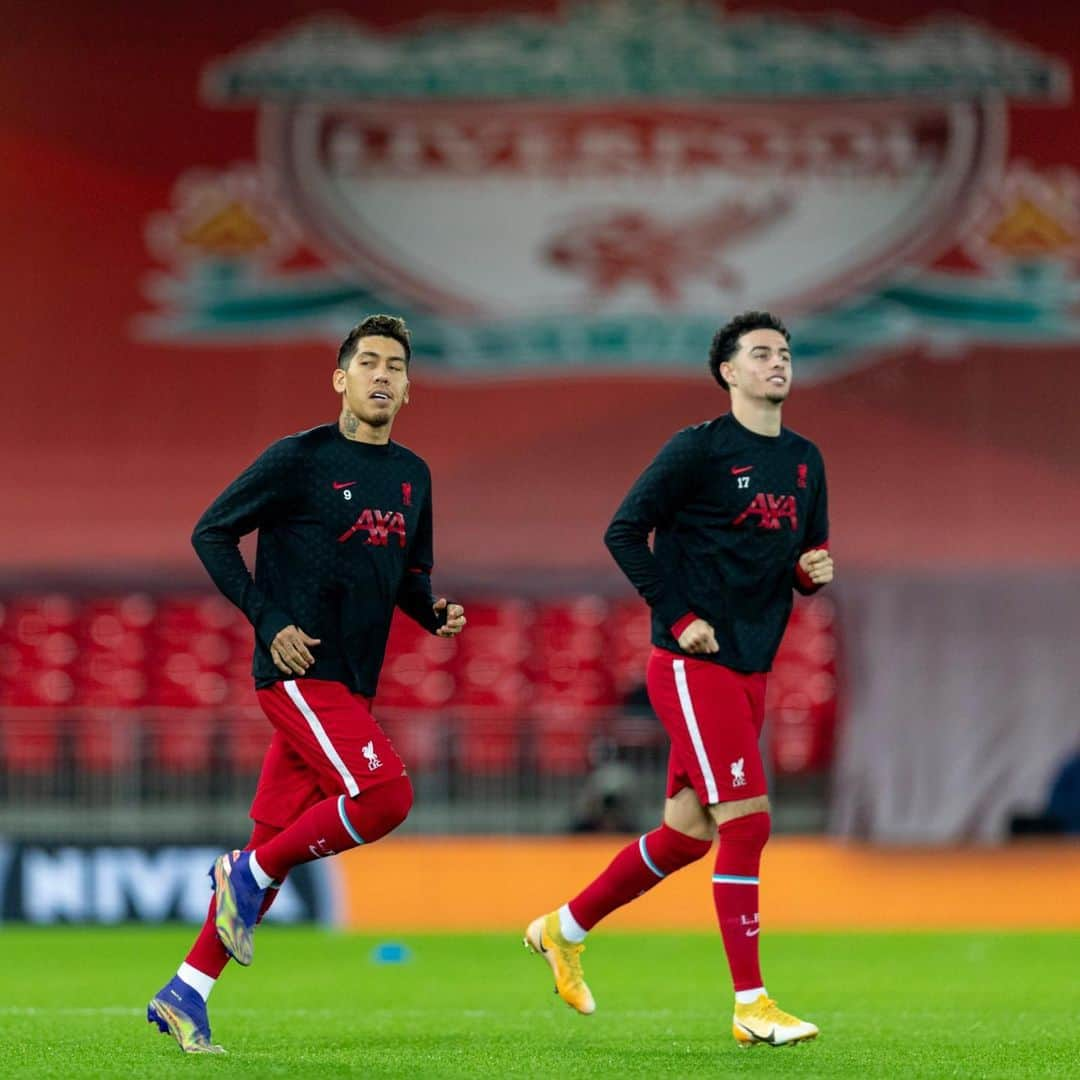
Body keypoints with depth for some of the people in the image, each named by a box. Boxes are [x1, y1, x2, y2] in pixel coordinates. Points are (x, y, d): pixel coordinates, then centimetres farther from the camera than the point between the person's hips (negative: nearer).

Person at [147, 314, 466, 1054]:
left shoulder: (412, 476, 15)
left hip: (352, 686, 7)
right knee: (385, 794, -22)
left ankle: (185, 994, 9)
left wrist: (435, 615, 3)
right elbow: (212, 532, -3)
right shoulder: (299, 459, -6)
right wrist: (269, 621, -11)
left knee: (277, 842, 4)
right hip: (301, 672, -7)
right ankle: (247, 876, -4)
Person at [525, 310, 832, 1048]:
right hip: (694, 664, -8)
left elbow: (810, 553, 23)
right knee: (748, 819, -14)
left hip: (750, 670, 8)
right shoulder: (699, 450, -8)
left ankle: (565, 928, 30)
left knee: (689, 831, 12)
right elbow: (624, 531, -9)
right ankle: (751, 1007, -11)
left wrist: (817, 570, -2)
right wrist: (679, 617, -13)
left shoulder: (805, 461, 12)